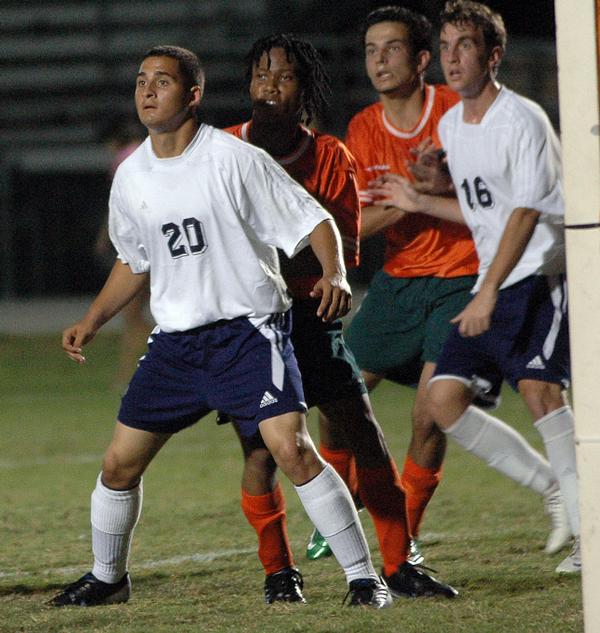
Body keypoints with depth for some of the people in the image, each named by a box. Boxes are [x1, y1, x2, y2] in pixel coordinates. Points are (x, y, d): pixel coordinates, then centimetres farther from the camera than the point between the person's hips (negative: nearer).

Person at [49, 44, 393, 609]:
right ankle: (107, 578, 29)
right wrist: (91, 322, 17)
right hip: (175, 340, 6)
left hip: (248, 328, -6)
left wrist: (333, 275, -26)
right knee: (120, 461, 6)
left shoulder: (235, 159, -11)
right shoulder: (131, 177, 6)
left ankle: (363, 575, -11)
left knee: (292, 449, -20)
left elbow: (313, 221, -9)